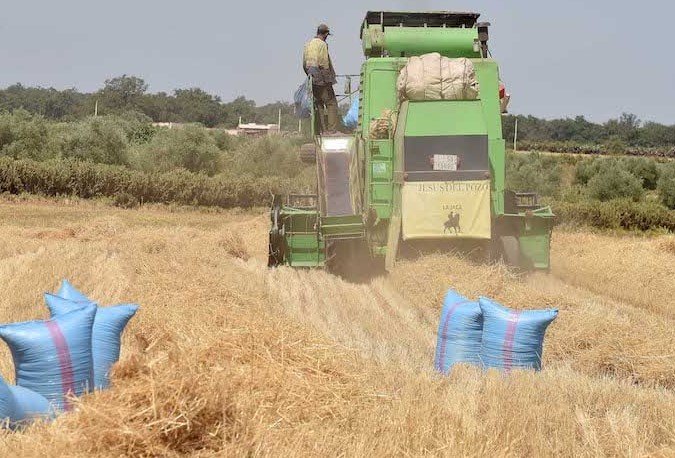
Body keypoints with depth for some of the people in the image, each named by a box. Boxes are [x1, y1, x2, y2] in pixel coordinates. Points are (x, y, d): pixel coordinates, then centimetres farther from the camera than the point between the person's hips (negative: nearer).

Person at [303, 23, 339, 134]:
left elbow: (304, 64, 19)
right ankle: (332, 130, -10)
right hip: (321, 79, -8)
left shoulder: (308, 45, 15)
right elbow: (324, 64, -18)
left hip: (312, 80, 8)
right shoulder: (322, 45, -11)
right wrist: (328, 80, -19)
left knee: (319, 105, 9)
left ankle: (323, 130, 8)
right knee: (331, 103, -5)